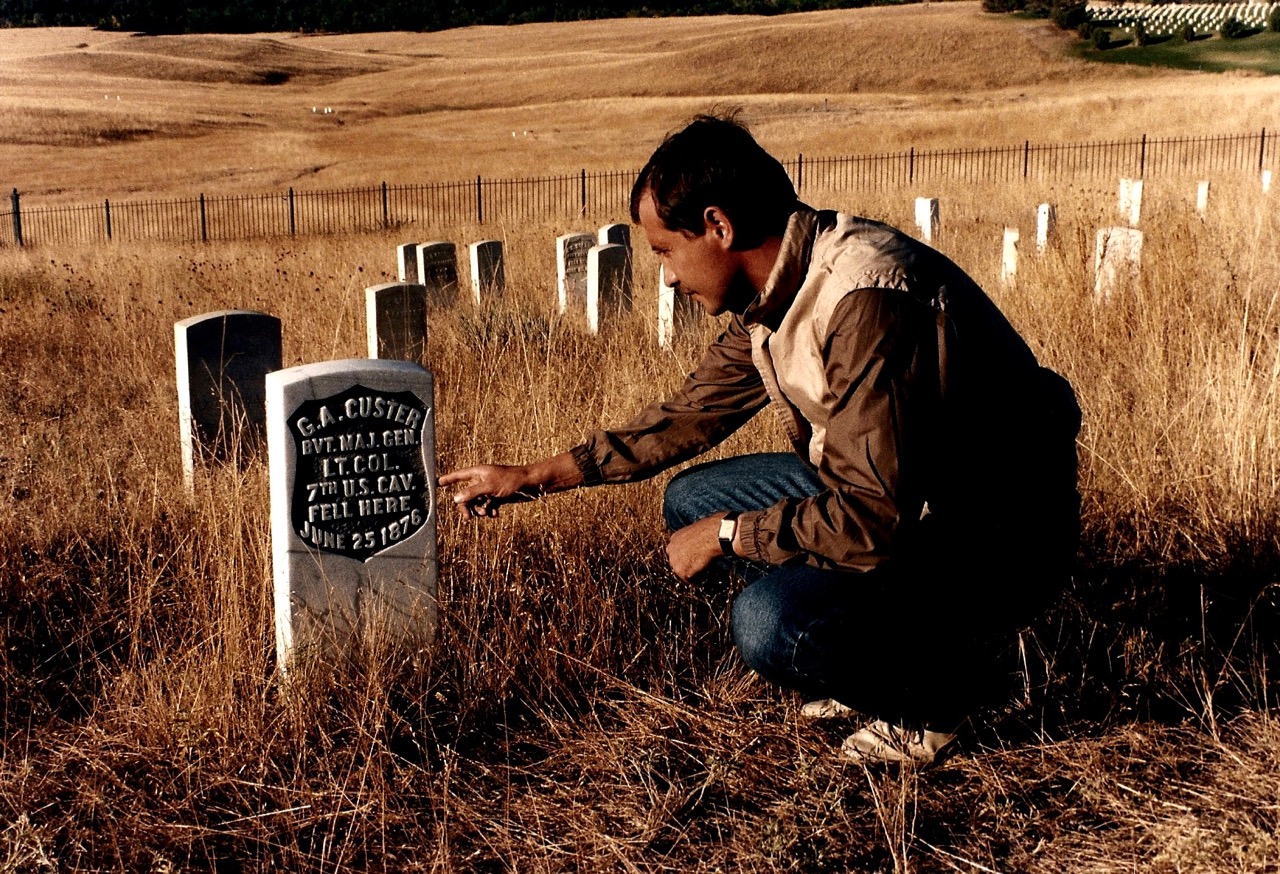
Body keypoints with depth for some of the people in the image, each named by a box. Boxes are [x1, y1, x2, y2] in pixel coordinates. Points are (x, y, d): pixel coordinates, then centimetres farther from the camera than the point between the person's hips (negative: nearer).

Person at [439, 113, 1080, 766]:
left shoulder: (865, 303, -29)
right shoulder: (775, 297, 1)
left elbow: (872, 520, -31)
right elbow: (690, 415, 15)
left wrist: (725, 536, -16)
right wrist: (532, 479, 17)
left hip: (998, 539, -9)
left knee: (771, 625, -29)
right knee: (692, 501, 8)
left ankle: (937, 688, 1)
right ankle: (874, 661, 12)